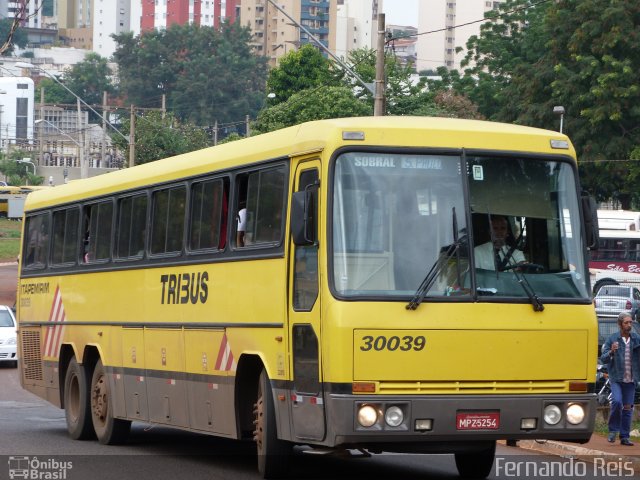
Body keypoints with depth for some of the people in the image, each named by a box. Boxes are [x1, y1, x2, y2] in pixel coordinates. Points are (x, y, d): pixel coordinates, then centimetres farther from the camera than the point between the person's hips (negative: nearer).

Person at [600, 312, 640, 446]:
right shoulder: (612, 339, -2)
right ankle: (613, 430, 0)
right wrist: (611, 351, -23)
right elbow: (603, 359, -4)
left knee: (628, 407, 3)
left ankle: (624, 437, 10)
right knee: (617, 402, -20)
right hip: (616, 378, -3)